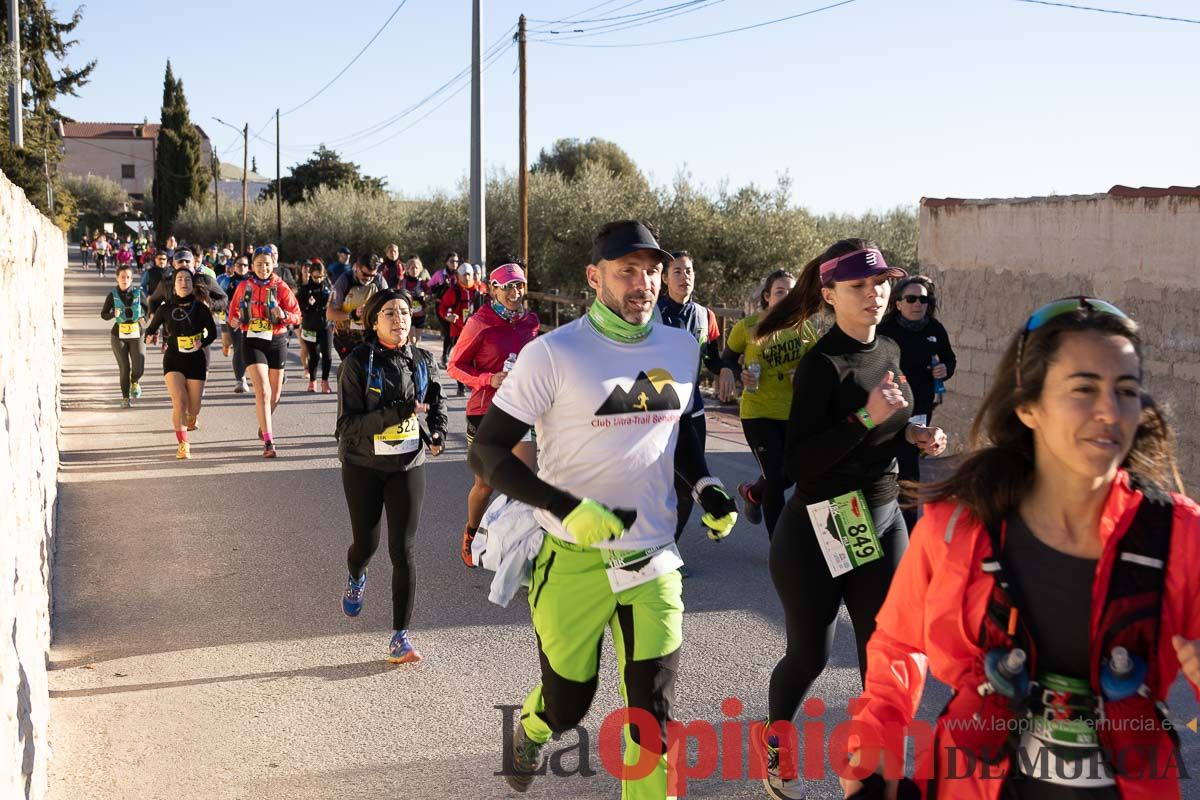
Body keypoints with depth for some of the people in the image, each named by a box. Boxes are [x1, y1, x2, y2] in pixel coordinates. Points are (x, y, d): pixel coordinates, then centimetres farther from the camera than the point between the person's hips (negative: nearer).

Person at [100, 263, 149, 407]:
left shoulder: (138, 293, 0)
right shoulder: (112, 295, -2)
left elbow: (148, 308, 16)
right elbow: (103, 314, 6)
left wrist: (143, 317, -3)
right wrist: (113, 314, -15)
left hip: (136, 334, 0)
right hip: (119, 335, 0)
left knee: (139, 367, -11)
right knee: (124, 368, -1)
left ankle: (135, 382, 24)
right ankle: (125, 397, 14)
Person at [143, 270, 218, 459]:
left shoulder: (200, 308, -1)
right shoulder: (166, 308, 0)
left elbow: (212, 332, 6)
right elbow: (151, 328, 13)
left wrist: (203, 342, -7)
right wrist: (151, 335, -5)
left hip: (196, 360, 1)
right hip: (173, 360, -1)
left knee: (193, 407, 4)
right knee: (179, 402, -19)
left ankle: (191, 420, 43)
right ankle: (183, 445, -10)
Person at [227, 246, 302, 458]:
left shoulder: (280, 287, -3)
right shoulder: (244, 287, 0)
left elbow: (297, 315, -3)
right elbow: (234, 310, 11)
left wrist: (284, 315, -24)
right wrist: (234, 320, -11)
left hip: (276, 342, 1)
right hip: (252, 342, -1)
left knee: (275, 394, 14)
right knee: (263, 391, -16)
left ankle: (264, 425, 44)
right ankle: (268, 442, -18)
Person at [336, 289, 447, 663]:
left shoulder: (422, 361, -1)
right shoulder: (357, 363, -12)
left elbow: (436, 401, 18)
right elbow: (348, 425, -18)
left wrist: (438, 431, -2)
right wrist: (397, 412, -28)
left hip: (408, 467, 1)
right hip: (364, 467, -1)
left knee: (403, 550, -6)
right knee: (366, 543, 12)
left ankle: (400, 636, 0)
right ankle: (355, 578, 51)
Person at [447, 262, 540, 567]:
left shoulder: (530, 322, 5)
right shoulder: (480, 323, -8)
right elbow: (455, 365, -5)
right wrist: (489, 379, -19)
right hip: (485, 411, -3)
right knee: (485, 484, 10)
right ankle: (471, 535, 36)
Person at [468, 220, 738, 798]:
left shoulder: (681, 348, 4)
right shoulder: (554, 353, -12)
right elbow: (486, 454, -12)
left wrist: (706, 488, 3)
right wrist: (568, 510, -23)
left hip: (653, 560, 3)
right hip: (573, 560, -3)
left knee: (652, 716, 1)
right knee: (566, 706, 13)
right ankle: (530, 729, 49)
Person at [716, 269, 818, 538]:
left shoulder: (803, 327, -1)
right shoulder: (747, 327, -8)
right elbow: (727, 359, 6)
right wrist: (734, 373, -15)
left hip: (795, 412, 4)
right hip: (758, 412, -4)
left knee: (791, 473, 12)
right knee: (775, 478, -3)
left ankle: (752, 493, 46)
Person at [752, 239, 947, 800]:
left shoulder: (889, 352, 6)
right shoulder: (821, 365, -17)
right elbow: (795, 464, -22)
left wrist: (912, 433, 2)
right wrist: (866, 418, -28)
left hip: (883, 521, 6)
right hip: (817, 533, -6)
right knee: (809, 654, 10)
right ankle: (773, 747, 38)